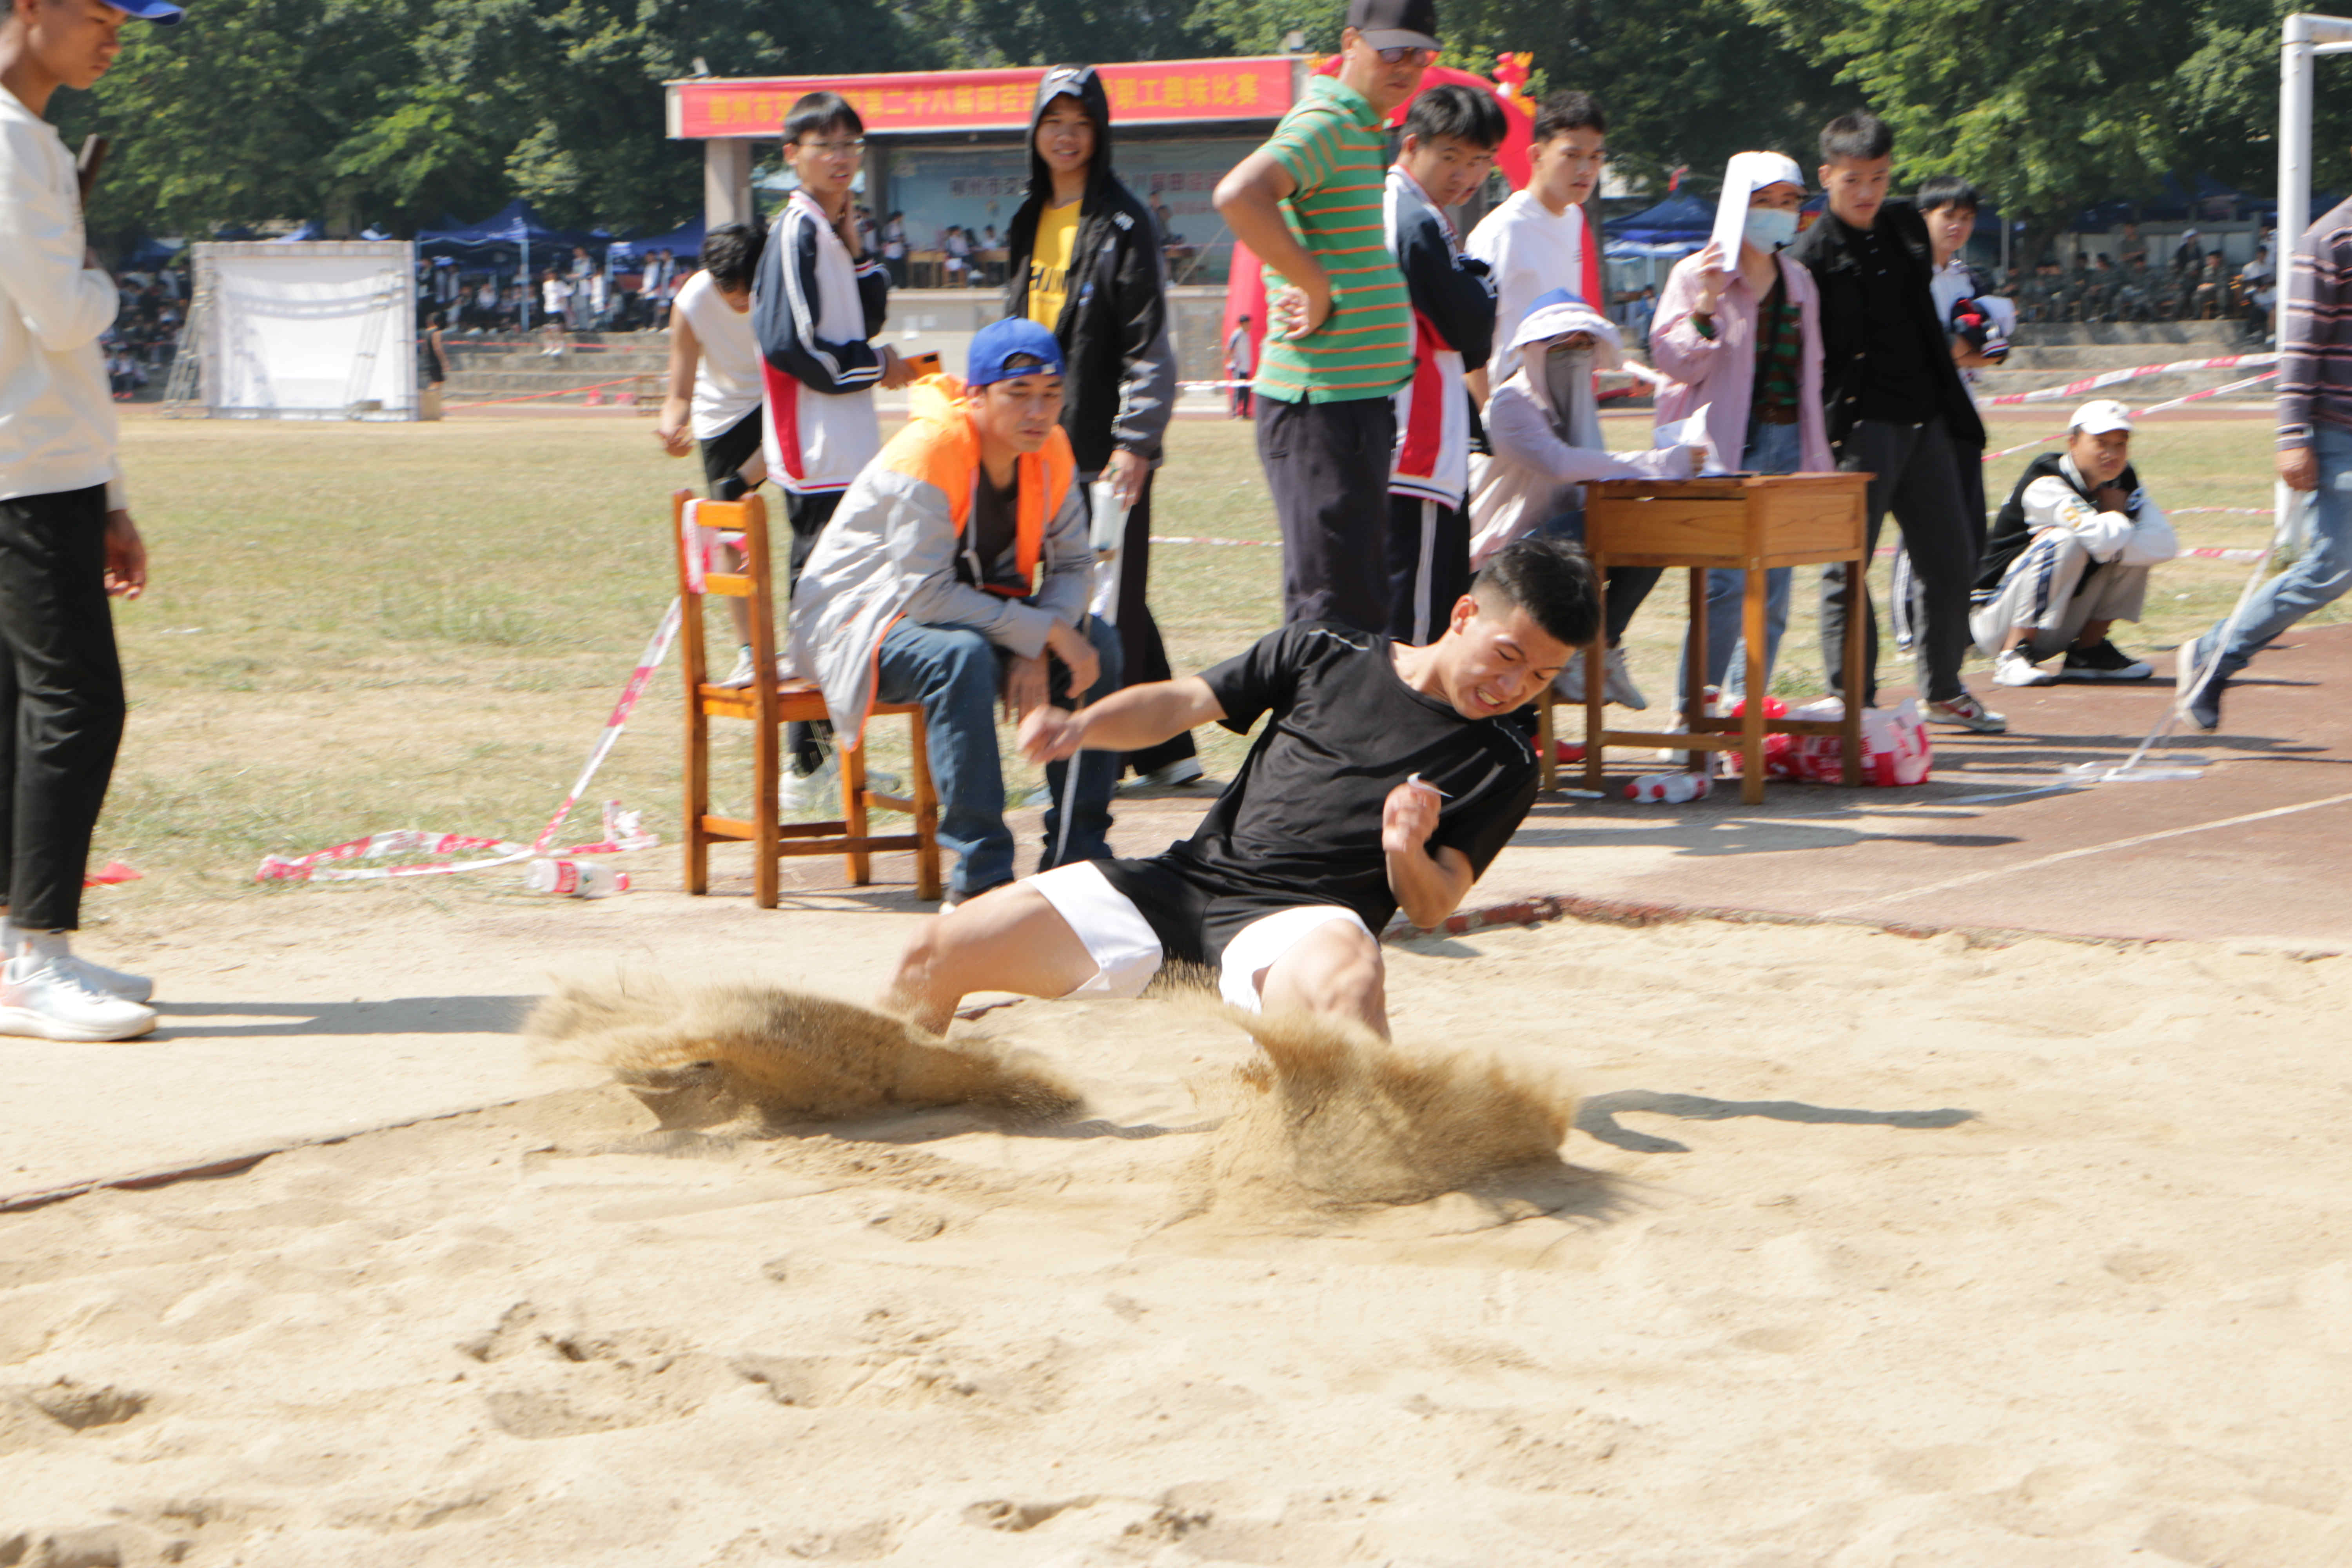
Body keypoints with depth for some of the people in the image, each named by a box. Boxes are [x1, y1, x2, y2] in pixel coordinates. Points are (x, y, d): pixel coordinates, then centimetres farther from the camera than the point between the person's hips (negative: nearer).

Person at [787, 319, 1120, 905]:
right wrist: (1044, 633, -28)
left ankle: (1077, 855, 0)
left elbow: (1074, 566, -2)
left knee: (1098, 644, -8)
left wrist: (1035, 651, -21)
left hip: (966, 610, 8)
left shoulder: (1049, 450, -5)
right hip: (857, 621, -7)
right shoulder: (931, 449, -27)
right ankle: (979, 878, -33)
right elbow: (925, 593, -30)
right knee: (963, 657, -37)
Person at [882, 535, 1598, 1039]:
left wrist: (1408, 855, -21)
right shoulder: (1324, 656, 12)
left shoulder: (1504, 767, 6)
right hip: (1184, 879, 4)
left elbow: (1432, 907, 2)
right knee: (936, 952, -3)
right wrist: (1082, 725, -4)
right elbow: (1183, 703, 15)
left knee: (1348, 976, -44)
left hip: (1300, 922, -3)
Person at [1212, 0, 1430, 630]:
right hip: (1320, 404, -10)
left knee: (1365, 596, 15)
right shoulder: (1324, 123, -13)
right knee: (1331, 605, -8)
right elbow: (1239, 195, -31)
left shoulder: (1373, 132, 17)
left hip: (1366, 396, 10)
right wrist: (1317, 287, -23)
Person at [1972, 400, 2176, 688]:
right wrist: (2117, 512, -13)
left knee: (2136, 550, -6)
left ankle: (2087, 652, 0)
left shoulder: (2123, 484, 2)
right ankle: (2013, 656, -22)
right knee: (2066, 541, -30)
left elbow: (2166, 545, -13)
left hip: (2061, 632, 7)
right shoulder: (2044, 487, -20)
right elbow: (2102, 537, -35)